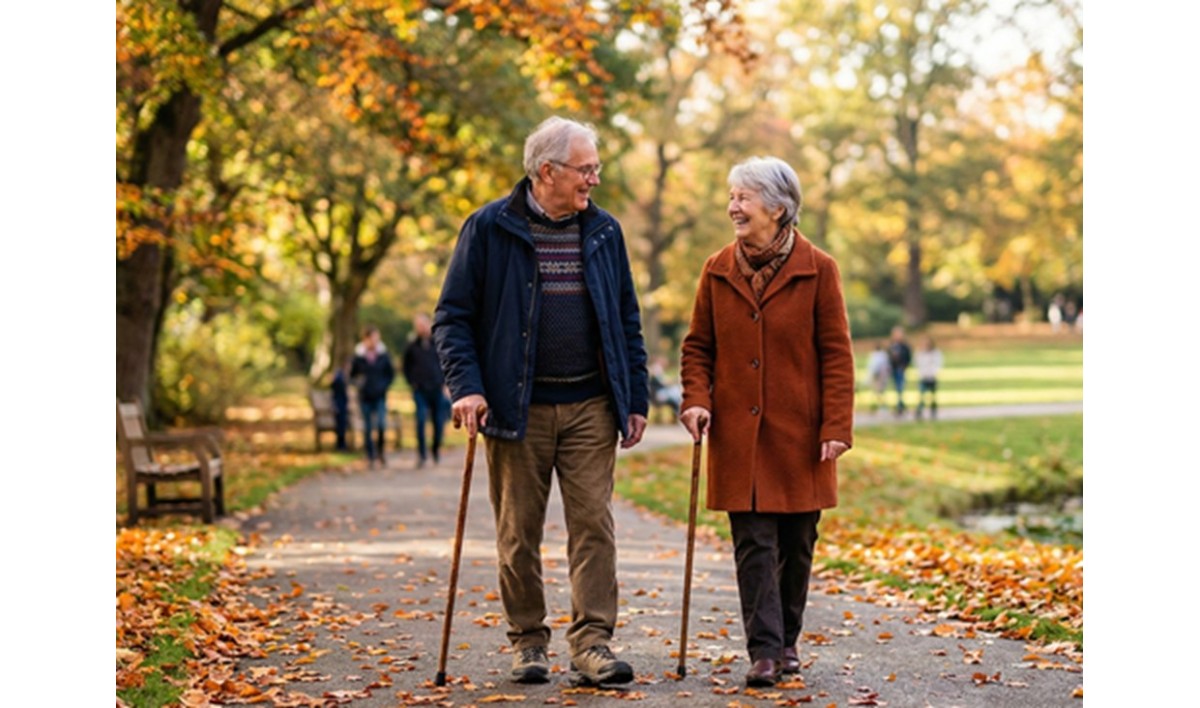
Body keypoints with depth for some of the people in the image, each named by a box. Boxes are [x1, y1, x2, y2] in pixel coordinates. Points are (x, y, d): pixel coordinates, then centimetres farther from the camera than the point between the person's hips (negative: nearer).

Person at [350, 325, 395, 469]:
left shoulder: (384, 354, 0)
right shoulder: (358, 356, -2)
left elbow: (391, 373, 11)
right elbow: (352, 374, 10)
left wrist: (385, 385, -2)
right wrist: (359, 384, -6)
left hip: (380, 396, 0)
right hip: (365, 397, 0)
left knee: (381, 425, -16)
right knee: (367, 428, 4)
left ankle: (380, 453, 3)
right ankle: (370, 457, 13)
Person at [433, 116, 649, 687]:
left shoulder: (603, 231, 9)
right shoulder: (489, 228, -3)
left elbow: (627, 320, 14)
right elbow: (452, 316, -2)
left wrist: (636, 398, 9)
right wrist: (466, 386, -14)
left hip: (590, 405, 2)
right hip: (517, 407, -2)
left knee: (594, 525, -4)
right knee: (518, 533, 5)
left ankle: (592, 643, -2)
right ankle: (528, 641, 17)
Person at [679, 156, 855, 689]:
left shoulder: (817, 270, -3)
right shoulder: (718, 271, 5)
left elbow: (835, 354, -3)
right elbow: (698, 346, 10)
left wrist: (837, 427, -9)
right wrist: (697, 400, -8)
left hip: (799, 434, -1)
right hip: (738, 435, 1)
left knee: (796, 544, 9)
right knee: (753, 544, -3)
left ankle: (786, 641, 24)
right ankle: (764, 650, -2)